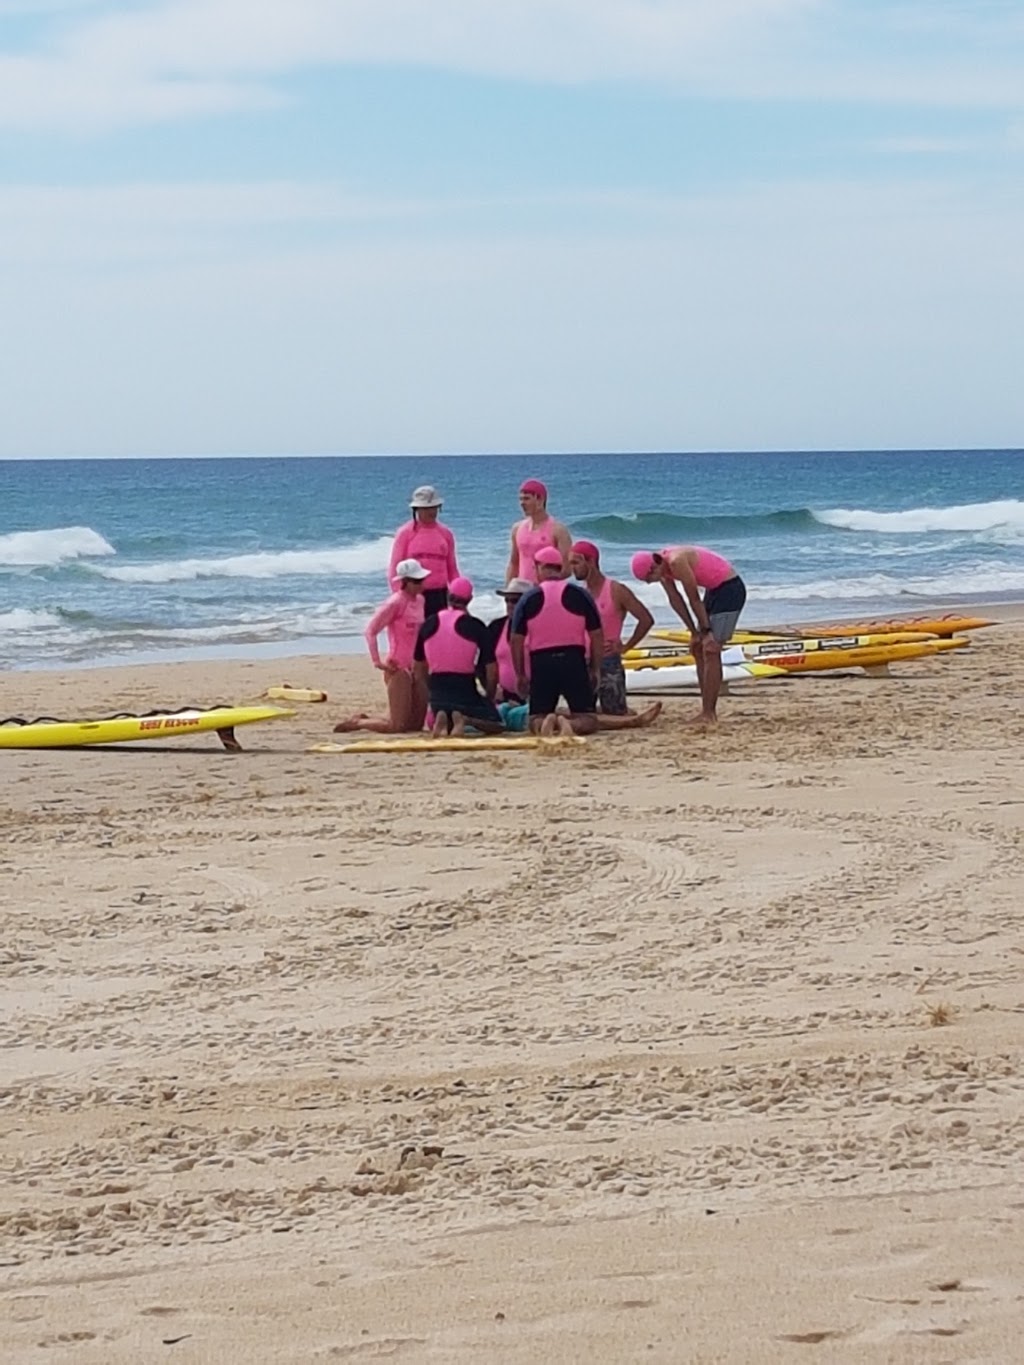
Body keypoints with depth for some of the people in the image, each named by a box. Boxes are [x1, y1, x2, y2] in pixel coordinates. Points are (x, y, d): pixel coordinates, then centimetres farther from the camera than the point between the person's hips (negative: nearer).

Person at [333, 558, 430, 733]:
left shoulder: (420, 600, 9)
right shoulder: (395, 603, -14)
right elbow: (370, 631, -15)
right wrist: (377, 662, -18)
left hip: (415, 668, 8)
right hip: (398, 668, -8)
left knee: (416, 725, 10)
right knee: (397, 726, -8)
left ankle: (364, 718, 25)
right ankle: (357, 723, 15)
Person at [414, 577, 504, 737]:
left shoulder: (428, 624, 4)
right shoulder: (476, 626, -6)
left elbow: (419, 669, 11)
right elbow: (491, 670, -5)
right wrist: (489, 698, 11)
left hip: (438, 689, 4)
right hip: (465, 690, -4)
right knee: (497, 725, 10)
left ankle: (441, 720, -9)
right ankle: (465, 718, -22)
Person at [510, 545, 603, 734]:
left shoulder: (528, 598, 2)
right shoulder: (580, 594, 2)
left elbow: (516, 640, 2)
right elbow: (596, 636, 4)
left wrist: (520, 675, 12)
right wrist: (595, 669, 14)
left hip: (541, 663, 0)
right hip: (573, 660, 0)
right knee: (587, 719, 3)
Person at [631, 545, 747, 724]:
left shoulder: (676, 562, -28)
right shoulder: (662, 567, -1)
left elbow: (694, 599, -21)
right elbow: (675, 600, 6)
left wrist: (705, 630, -12)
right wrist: (694, 631, 6)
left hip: (730, 589, -10)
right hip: (714, 590, 10)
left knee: (710, 650, -11)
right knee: (698, 648, 10)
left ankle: (708, 713, -9)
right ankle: (707, 711, 13)